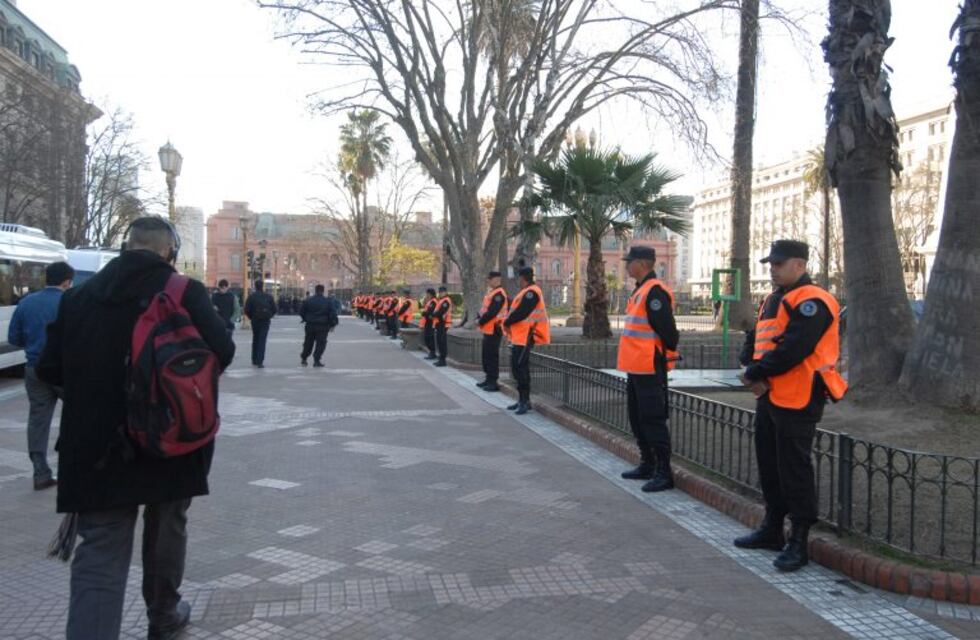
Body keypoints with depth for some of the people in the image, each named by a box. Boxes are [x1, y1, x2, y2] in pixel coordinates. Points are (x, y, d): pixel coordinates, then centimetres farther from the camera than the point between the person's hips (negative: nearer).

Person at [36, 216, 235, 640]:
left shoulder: (79, 295, 1)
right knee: (166, 529, 21)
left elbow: (49, 369, 3)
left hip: (98, 447, 1)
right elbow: (222, 352, -16)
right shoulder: (185, 292, -8)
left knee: (99, 556, 4)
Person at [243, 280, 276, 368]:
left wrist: (250, 317, 9)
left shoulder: (251, 297, -5)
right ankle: (260, 362, -12)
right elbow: (274, 309, 0)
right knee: (262, 341, -2)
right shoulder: (268, 297, -1)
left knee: (255, 340, 17)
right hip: (265, 321, 0)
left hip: (255, 321, 1)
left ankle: (254, 360, 23)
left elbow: (247, 310, -9)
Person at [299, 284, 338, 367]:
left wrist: (305, 319, 19)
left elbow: (301, 311, 4)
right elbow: (333, 314, -6)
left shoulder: (308, 300, 0)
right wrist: (332, 324, 3)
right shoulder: (328, 301, -4)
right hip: (323, 326, -3)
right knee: (321, 343, 2)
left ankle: (303, 358, 24)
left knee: (308, 343, 15)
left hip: (310, 325, 3)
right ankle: (316, 360, -4)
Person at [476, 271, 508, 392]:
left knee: (492, 356, -8)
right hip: (488, 329, 10)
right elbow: (484, 308, 20)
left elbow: (492, 312, -22)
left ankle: (493, 382, -4)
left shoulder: (499, 294, -15)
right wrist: (479, 319, 3)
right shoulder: (490, 293, 17)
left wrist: (480, 321, -12)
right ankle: (488, 379, 25)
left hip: (494, 329, -10)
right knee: (487, 355, 16)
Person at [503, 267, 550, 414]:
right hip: (519, 336, 11)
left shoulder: (531, 293, -15)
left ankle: (525, 401, -6)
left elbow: (520, 313, -22)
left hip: (525, 337, -11)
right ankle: (522, 399, 21)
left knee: (521, 367, -10)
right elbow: (515, 309, 18)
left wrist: (507, 322, -9)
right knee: (517, 367, 13)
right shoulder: (526, 292, 18)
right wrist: (508, 322, 2)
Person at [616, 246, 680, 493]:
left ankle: (664, 473, 0)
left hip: (649, 369, -10)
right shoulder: (640, 290, 16)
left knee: (653, 420, -6)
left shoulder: (655, 291, -16)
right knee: (637, 418, 17)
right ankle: (647, 465, 27)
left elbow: (667, 329, -21)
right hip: (635, 368, 10)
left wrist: (668, 354, -13)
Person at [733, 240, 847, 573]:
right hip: (769, 396, 10)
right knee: (769, 465, 17)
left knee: (794, 470, -5)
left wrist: (755, 374, -14)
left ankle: (798, 542, 4)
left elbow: (791, 350, -23)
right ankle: (772, 530, 30)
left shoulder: (811, 302, -14)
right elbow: (753, 341, 14)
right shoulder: (773, 300, 18)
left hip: (798, 400, -10)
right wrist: (753, 371, -5)